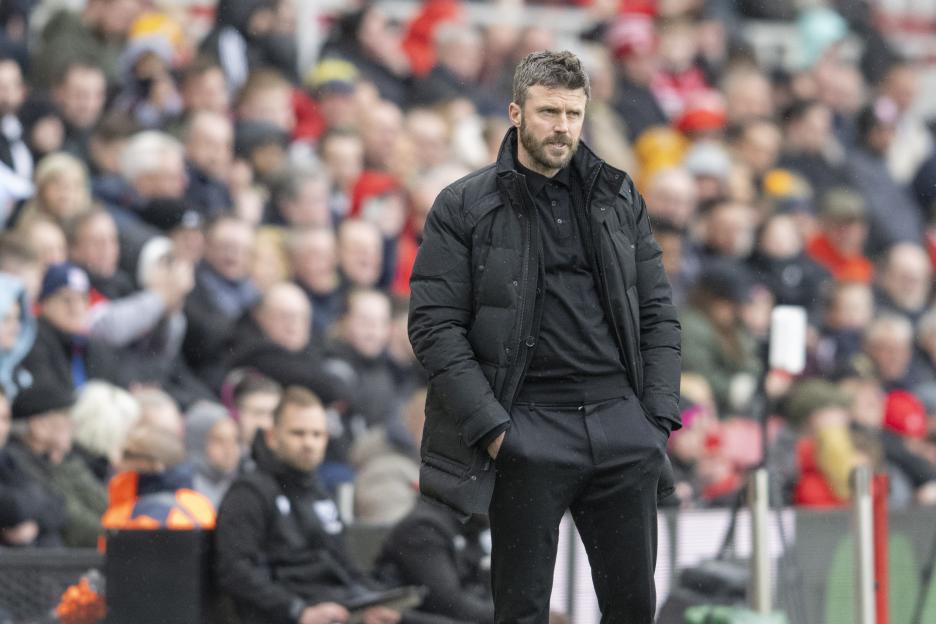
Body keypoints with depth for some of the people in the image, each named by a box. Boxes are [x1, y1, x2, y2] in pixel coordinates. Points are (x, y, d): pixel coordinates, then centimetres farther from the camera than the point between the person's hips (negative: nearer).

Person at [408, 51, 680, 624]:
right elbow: (434, 325, -4)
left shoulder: (620, 199, 12)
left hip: (622, 425, 3)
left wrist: (660, 418, 2)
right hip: (528, 433, -3)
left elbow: (658, 313, 13)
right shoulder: (463, 208, 1)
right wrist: (492, 426, -12)